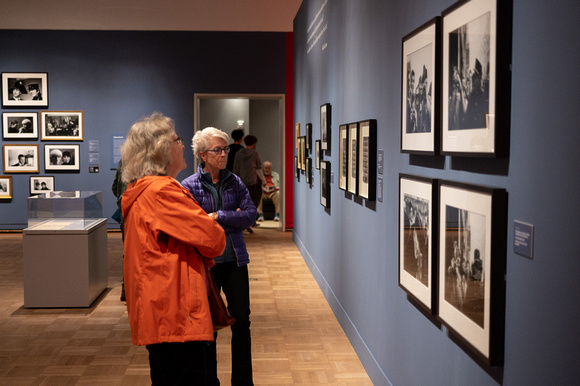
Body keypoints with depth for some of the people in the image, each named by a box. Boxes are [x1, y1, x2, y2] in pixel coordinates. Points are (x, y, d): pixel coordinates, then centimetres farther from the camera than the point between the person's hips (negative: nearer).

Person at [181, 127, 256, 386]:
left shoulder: (235, 182, 4)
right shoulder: (188, 186, -7)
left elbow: (250, 215, -6)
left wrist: (217, 216, -14)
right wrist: (232, 218, -14)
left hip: (234, 260, 3)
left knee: (241, 321, 6)